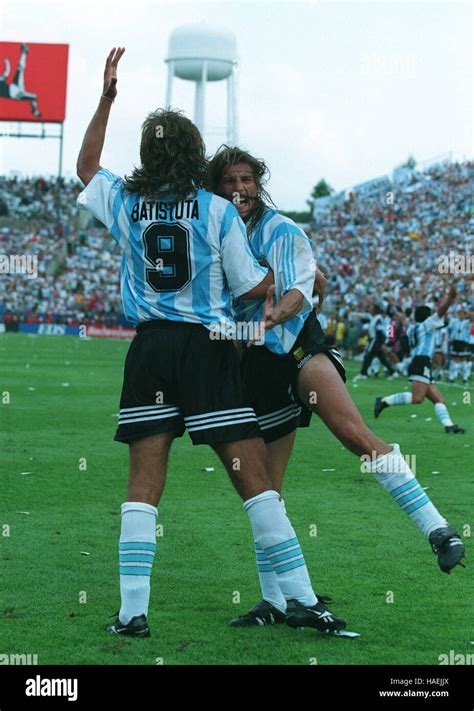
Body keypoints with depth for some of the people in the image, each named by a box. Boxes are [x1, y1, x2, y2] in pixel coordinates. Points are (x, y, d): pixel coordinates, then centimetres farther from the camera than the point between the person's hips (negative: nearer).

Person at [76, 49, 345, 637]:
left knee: (144, 484, 4)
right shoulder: (217, 211, -5)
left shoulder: (124, 203, 4)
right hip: (209, 349, -2)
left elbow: (86, 165, 26)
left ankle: (132, 612, -2)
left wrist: (107, 97, 28)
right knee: (253, 477, 0)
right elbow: (254, 288, -1)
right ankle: (301, 600, 2)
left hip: (150, 348, 3)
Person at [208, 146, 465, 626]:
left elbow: (297, 290, -15)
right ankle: (274, 601, 13)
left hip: (297, 346, -5)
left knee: (354, 432, -29)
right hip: (254, 367, 5)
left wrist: (275, 315, -35)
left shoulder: (280, 230, 1)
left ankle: (437, 530, -34)